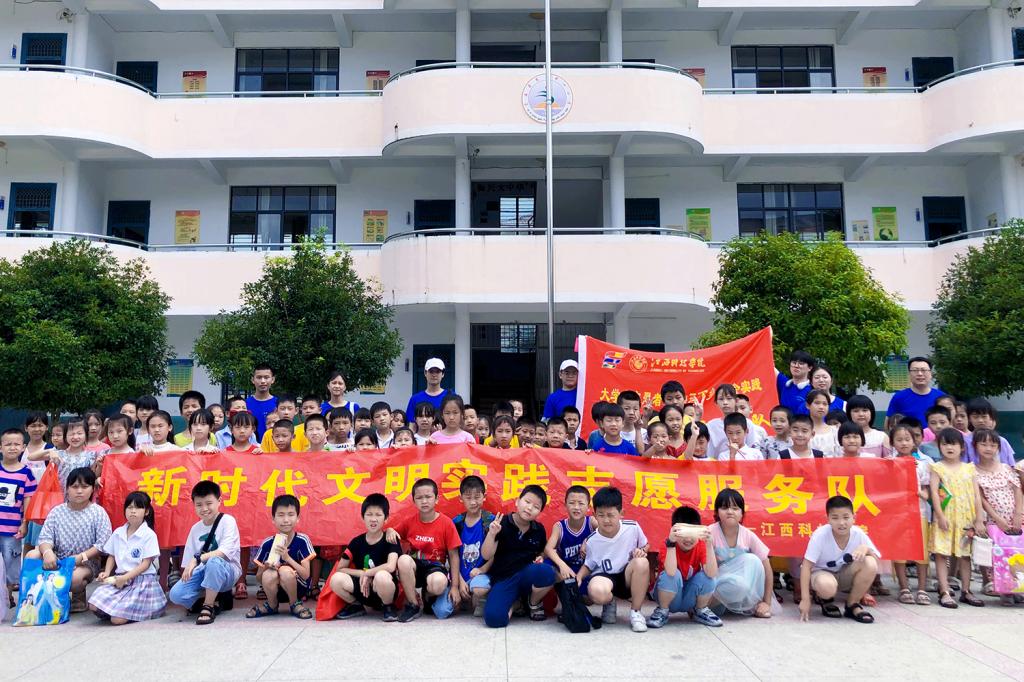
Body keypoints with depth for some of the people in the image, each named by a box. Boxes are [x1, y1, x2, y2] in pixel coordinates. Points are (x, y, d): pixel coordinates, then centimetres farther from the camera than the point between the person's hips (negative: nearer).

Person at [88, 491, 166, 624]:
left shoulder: (149, 535, -8)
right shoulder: (117, 533, 8)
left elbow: (146, 564, -10)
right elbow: (111, 557, 16)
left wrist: (125, 577, -16)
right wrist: (107, 573, -2)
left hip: (142, 580, -5)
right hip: (119, 578, 5)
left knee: (117, 619, -19)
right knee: (94, 606, -17)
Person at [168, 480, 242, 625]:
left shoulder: (227, 521, -10)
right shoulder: (195, 528, 8)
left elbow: (225, 552, -22)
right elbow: (188, 560, 8)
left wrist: (197, 559, -28)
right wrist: (188, 570, -11)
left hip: (227, 570, -5)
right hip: (204, 571, 5)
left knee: (214, 562, -39)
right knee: (176, 594, -20)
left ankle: (208, 607, -19)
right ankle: (212, 599, 6)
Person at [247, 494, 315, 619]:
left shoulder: (302, 540, -12)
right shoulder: (267, 544, -6)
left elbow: (306, 575, -16)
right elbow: (258, 578, 1)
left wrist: (287, 558, -27)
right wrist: (266, 567, -21)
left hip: (298, 588, -2)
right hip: (276, 590, 2)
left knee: (285, 571, -32)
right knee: (269, 575, -30)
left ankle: (295, 604, -2)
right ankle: (271, 606, 4)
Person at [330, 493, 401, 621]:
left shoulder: (390, 540, -10)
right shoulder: (356, 542, 1)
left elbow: (390, 567, -26)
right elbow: (340, 568, 2)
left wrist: (366, 573, -15)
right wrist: (362, 574, -11)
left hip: (385, 591, -4)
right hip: (364, 589, 4)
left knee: (382, 576, -37)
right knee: (336, 579, -21)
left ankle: (388, 607, -5)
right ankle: (356, 606, 9)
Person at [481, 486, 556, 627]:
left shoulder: (539, 530, 3)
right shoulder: (501, 524, -9)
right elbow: (486, 556, -12)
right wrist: (491, 534, -28)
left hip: (527, 575, 3)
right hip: (503, 578, -2)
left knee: (547, 572, -33)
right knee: (494, 618, -28)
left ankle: (534, 603, 2)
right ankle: (516, 602, 9)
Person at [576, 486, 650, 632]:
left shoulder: (633, 528, -12)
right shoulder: (592, 541, -11)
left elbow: (646, 545, 8)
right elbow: (588, 566, 4)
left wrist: (641, 551, -16)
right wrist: (579, 576, -16)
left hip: (628, 578, 2)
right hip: (605, 578, -1)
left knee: (642, 562, -33)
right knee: (597, 591, -39)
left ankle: (635, 612, -11)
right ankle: (609, 603, 5)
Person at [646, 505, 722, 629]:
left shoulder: (701, 546, -12)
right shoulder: (669, 545, -19)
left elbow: (712, 574, -28)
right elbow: (671, 572, -39)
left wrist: (709, 545, -37)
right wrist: (671, 542, -46)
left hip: (690, 599, 3)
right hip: (670, 599, -2)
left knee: (706, 576, -23)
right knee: (672, 575, -32)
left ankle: (700, 611, 4)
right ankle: (662, 611, -6)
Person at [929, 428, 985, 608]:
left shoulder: (969, 468, 7)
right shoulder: (937, 468, -1)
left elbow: (977, 495, 6)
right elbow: (934, 493, -7)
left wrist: (978, 520, 1)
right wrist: (940, 516, -15)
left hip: (966, 519, 3)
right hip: (945, 519, -3)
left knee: (965, 555, 11)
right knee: (941, 555, -2)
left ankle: (967, 591, 22)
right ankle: (944, 593, 1)